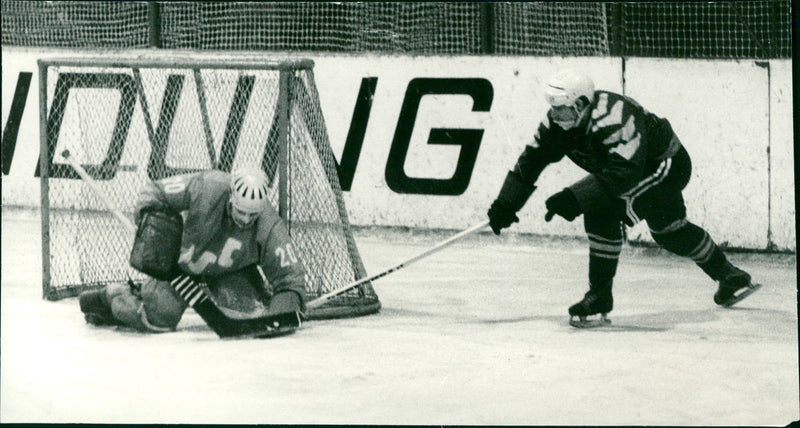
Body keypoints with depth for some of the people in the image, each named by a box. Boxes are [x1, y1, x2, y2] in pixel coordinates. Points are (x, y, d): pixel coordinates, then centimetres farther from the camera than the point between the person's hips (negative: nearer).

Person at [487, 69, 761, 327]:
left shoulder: (614, 119, -40)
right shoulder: (559, 122, -14)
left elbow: (622, 174, -45)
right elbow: (531, 160, -9)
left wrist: (574, 199, -50)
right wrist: (505, 204, -17)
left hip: (666, 165, -10)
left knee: (604, 213, -24)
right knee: (669, 232, 19)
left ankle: (600, 300, -18)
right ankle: (730, 278, 40)